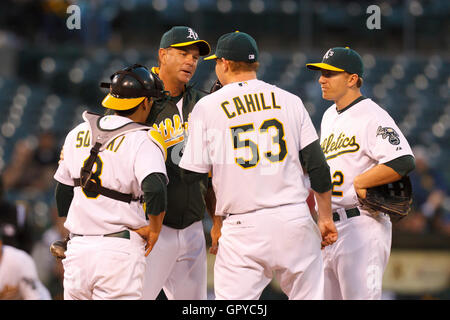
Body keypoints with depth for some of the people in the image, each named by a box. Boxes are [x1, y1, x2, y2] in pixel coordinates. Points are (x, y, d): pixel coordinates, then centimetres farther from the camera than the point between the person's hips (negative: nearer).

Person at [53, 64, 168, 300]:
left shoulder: (79, 133, 12)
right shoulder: (142, 141, -8)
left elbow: (63, 191, 18)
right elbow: (155, 189, -24)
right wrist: (153, 229, -8)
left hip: (78, 247, 5)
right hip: (120, 250, -5)